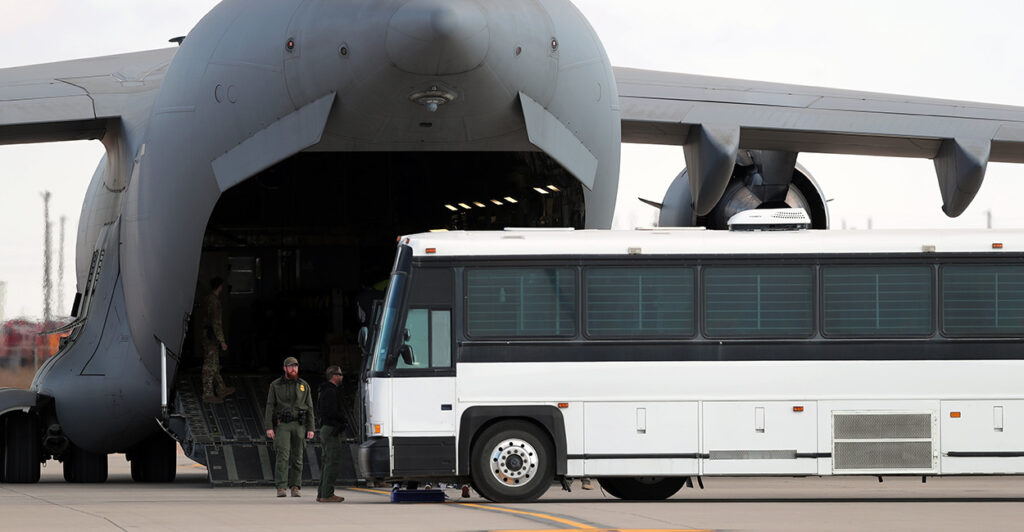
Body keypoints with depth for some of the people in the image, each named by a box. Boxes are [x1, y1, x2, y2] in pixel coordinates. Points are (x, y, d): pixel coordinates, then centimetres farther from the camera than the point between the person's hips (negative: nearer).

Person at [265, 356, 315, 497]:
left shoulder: (304, 385, 8)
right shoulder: (275, 385, 2)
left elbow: (309, 408, 8)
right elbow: (270, 407, 0)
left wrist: (310, 429, 1)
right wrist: (269, 428, -9)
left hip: (299, 425, 2)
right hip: (282, 425, -2)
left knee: (297, 457, 2)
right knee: (283, 455, -14)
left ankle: (295, 488, 8)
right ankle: (280, 488, -17)